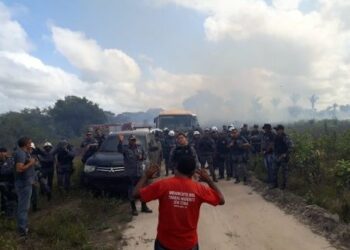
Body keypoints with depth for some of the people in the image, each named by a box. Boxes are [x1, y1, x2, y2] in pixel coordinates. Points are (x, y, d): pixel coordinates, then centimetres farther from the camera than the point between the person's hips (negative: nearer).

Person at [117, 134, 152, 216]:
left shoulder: (140, 147, 9)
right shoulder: (125, 148, -4)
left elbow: (144, 156, 17)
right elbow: (120, 150, -26)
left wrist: (141, 157, -6)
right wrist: (120, 141, -40)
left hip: (140, 172, 4)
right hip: (130, 173, -4)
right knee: (131, 191, 1)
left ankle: (144, 207, 26)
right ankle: (133, 209, 12)